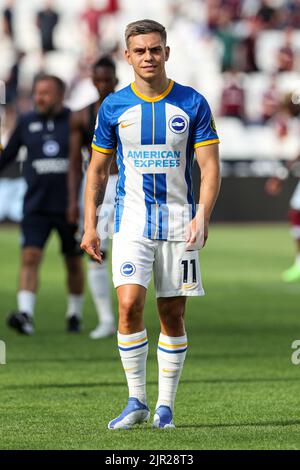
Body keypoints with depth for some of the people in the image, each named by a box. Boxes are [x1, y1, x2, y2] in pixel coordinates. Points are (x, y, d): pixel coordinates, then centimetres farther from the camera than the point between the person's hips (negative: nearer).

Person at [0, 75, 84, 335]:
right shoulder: (27, 122, 4)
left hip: (69, 206, -1)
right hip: (36, 206, 1)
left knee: (74, 263, 11)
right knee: (30, 258, -15)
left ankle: (75, 315, 27)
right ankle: (25, 315, -24)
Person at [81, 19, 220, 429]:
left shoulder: (193, 104, 0)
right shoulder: (114, 107, 3)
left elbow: (210, 166, -2)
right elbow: (98, 169, 11)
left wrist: (202, 215, -17)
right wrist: (90, 225, 3)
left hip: (178, 221, 0)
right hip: (132, 219, 0)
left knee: (172, 315, 3)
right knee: (130, 305, -15)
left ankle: (165, 406, 12)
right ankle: (136, 401, -5)